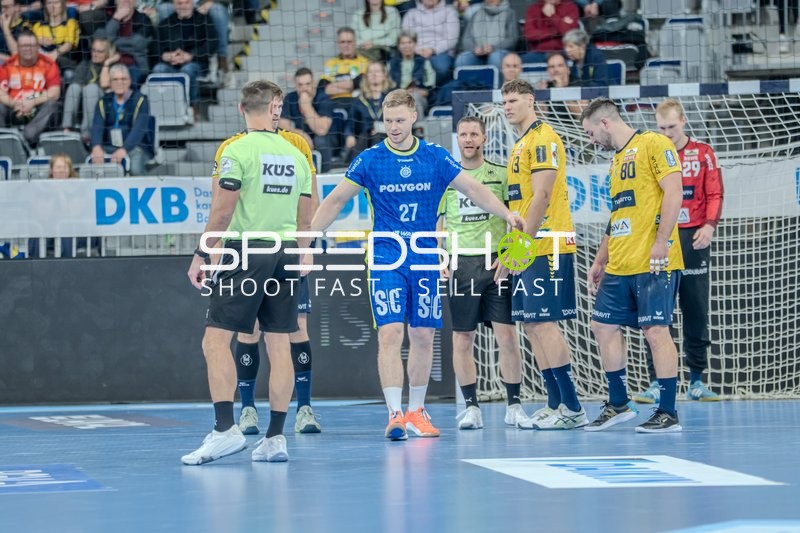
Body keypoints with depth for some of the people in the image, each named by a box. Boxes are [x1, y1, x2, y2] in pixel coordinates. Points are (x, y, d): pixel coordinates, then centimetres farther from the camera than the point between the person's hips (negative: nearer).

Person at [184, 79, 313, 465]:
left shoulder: (238, 150, -7)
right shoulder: (295, 155, 10)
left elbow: (223, 210, -12)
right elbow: (305, 219, 14)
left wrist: (202, 255, -6)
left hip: (246, 250, -6)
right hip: (285, 253, 6)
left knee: (216, 339, -5)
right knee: (279, 345, 6)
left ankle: (225, 429, -16)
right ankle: (275, 437, 6)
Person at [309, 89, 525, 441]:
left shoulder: (436, 158, 2)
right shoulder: (369, 160, -2)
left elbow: (474, 190, 5)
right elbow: (336, 200, 2)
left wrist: (507, 215, -9)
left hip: (425, 260, 2)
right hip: (385, 259, -2)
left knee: (423, 337, 6)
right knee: (390, 335, -13)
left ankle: (416, 412, 20)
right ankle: (395, 414, -15)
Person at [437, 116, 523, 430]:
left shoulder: (501, 175, 6)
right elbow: (435, 224, 12)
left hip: (497, 262, -1)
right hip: (461, 263, 1)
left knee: (507, 335, -5)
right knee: (463, 338, 1)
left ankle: (514, 405, 3)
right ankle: (471, 406, 8)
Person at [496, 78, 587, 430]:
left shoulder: (542, 138, -9)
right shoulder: (519, 146, 20)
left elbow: (541, 197, -17)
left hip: (545, 246, -10)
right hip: (527, 251, 10)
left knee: (544, 324, -11)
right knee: (531, 326, 8)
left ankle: (572, 408, -10)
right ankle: (556, 405, 11)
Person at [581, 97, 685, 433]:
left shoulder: (653, 144, -5)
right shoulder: (618, 159, 21)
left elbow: (674, 193, -14)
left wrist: (661, 243, -21)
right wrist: (599, 261, 23)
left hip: (653, 264, -9)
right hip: (618, 266, 9)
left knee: (655, 331, -8)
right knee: (604, 326, 8)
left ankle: (668, 414, -4)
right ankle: (618, 405, 18)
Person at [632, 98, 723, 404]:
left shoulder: (703, 153, 7)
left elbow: (714, 195, 4)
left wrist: (709, 225, -11)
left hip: (693, 240, 0)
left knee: (696, 313, 5)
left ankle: (696, 382, 12)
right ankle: (656, 384, -3)